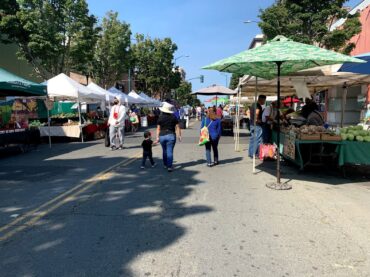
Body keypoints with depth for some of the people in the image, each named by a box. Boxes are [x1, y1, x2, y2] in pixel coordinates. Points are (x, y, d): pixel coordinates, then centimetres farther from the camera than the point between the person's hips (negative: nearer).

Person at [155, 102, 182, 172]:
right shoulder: (173, 117, -1)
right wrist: (179, 135, 6)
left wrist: (157, 137, 7)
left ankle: (165, 164, 30)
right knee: (170, 151, -2)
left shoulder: (160, 117, 0)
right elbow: (177, 127, -2)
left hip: (162, 136, 2)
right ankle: (169, 166, -5)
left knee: (164, 151, 17)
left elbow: (158, 128, 2)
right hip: (171, 135, -2)